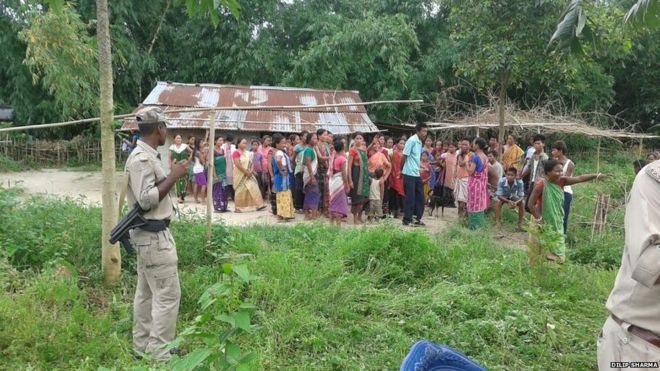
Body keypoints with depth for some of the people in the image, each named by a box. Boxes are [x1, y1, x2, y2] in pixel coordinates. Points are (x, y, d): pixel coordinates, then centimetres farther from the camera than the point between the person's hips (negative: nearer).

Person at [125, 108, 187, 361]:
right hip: (153, 234, -11)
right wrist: (174, 176, -19)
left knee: (146, 293, 16)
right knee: (168, 295, -5)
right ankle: (159, 355, 3)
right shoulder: (142, 159, -18)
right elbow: (146, 200, -23)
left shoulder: (147, 156, 12)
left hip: (151, 233, 11)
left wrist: (173, 175, 8)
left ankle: (143, 348, 27)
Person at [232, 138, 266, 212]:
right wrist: (246, 172, -19)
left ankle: (257, 205, 3)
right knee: (240, 191, -2)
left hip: (248, 174, 6)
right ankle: (238, 207, 7)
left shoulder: (248, 153, 12)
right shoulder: (236, 152, -10)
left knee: (253, 188, 1)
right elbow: (237, 164, -20)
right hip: (240, 174, -6)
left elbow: (252, 162, 11)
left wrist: (251, 171, -7)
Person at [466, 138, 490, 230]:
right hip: (482, 182, 8)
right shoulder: (485, 157, 7)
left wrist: (467, 164, -6)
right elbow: (486, 171, 13)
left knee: (474, 204, 0)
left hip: (475, 183, -8)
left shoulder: (475, 157, -18)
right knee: (480, 203, 14)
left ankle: (474, 225, 5)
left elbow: (470, 171, -19)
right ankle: (480, 224, 21)